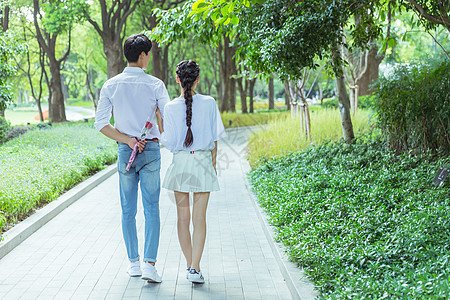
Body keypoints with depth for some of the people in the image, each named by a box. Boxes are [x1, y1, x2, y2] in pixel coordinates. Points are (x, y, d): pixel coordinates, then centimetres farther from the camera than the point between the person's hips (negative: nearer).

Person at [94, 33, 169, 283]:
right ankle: (149, 263, -7)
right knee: (152, 209, 2)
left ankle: (133, 262, 19)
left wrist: (128, 140, -6)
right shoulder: (155, 85, -6)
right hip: (151, 149, -2)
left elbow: (100, 123, -5)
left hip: (125, 151, 2)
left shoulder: (111, 86, 0)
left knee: (128, 210, 12)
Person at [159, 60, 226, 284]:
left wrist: (160, 130, 12)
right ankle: (195, 269, -3)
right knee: (199, 218, 2)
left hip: (180, 162, 0)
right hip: (203, 160, 0)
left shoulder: (171, 107, -8)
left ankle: (189, 265, 17)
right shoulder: (209, 103, -5)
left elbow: (169, 142, -7)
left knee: (183, 217, 12)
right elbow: (215, 136, 1)